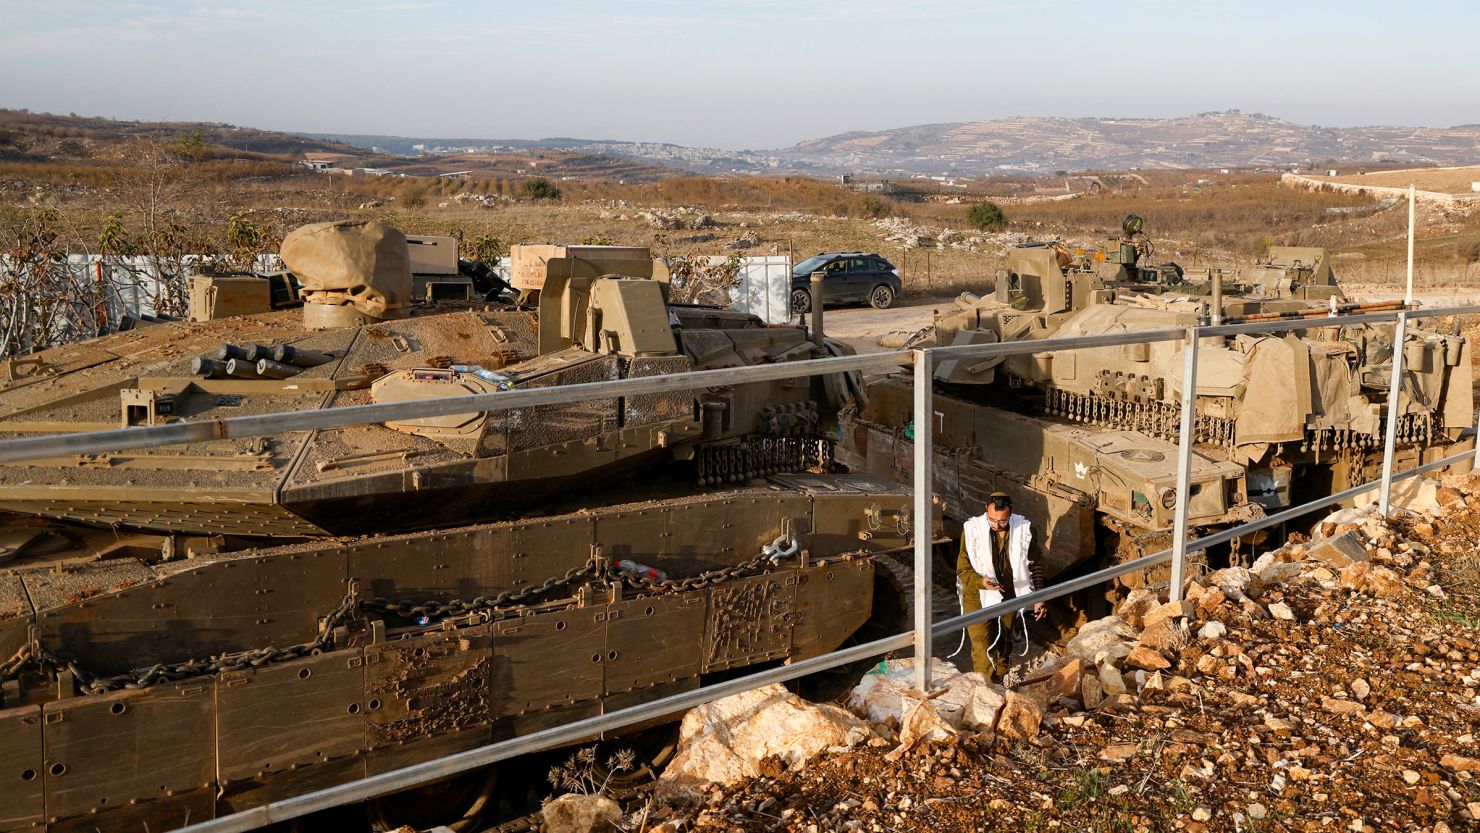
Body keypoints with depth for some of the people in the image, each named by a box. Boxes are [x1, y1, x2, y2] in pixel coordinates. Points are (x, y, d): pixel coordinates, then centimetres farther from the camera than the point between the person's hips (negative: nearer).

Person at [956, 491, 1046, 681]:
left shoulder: (1024, 529, -10)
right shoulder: (972, 530, -17)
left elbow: (1034, 567, 2)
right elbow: (962, 570, -12)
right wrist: (981, 581, -31)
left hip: (1009, 599, 3)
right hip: (978, 600, -3)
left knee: (1004, 648, 19)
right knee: (983, 652, -10)